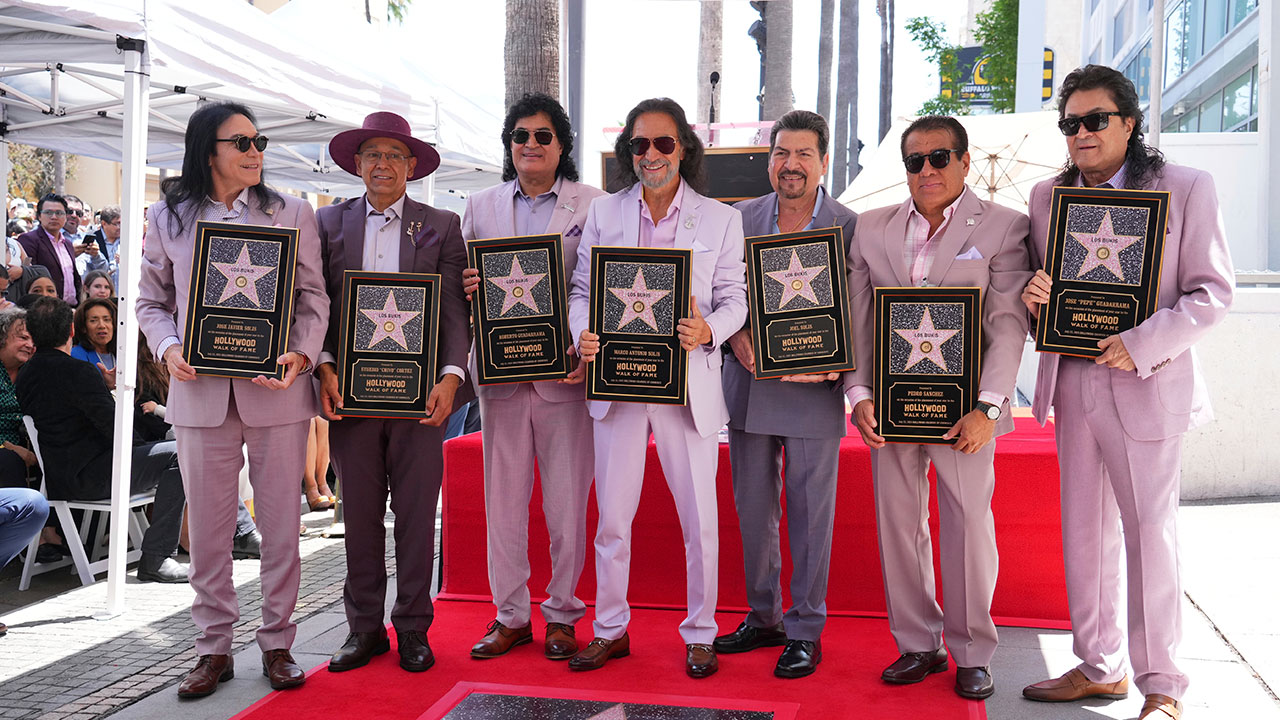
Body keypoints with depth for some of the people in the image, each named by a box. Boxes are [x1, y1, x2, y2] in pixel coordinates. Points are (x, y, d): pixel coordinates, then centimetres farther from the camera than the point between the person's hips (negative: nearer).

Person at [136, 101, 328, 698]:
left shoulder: (292, 214, 6)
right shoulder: (167, 218, 8)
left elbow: (313, 299, 5)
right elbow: (151, 301, 13)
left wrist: (301, 356, -13)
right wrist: (169, 349, -7)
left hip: (276, 391, 0)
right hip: (201, 393, 1)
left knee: (281, 525, 5)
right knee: (208, 529, 6)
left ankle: (277, 645, 19)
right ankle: (214, 648, 20)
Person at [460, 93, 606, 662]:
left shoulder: (592, 204, 4)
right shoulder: (481, 206, 14)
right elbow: (460, 284, 16)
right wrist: (468, 287, -9)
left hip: (564, 370, -2)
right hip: (500, 373, 3)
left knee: (567, 503, 3)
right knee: (502, 499, 7)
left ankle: (561, 615, 18)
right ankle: (510, 615, 20)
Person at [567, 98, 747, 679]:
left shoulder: (720, 219, 6)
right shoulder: (603, 213, 10)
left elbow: (735, 298, 3)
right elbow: (582, 291, 10)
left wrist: (707, 331, -18)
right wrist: (583, 334, -11)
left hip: (688, 383, -1)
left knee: (699, 518, 4)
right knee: (611, 516, 8)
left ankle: (700, 634, 20)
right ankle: (610, 629, 24)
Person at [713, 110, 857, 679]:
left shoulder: (851, 227, -2)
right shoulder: (739, 219, 7)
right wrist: (734, 336, -9)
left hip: (814, 389, -3)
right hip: (749, 385, 4)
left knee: (810, 514, 3)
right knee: (752, 508, 12)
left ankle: (805, 632, 18)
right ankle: (763, 618, 29)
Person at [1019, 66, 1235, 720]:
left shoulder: (1187, 188, -4)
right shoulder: (1048, 195, 9)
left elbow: (1213, 290, -6)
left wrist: (1142, 344, -20)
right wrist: (1032, 293, -7)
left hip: (1146, 388, -5)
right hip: (1071, 386, 5)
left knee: (1149, 535, 2)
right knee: (1084, 531, 12)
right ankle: (1098, 667, 26)